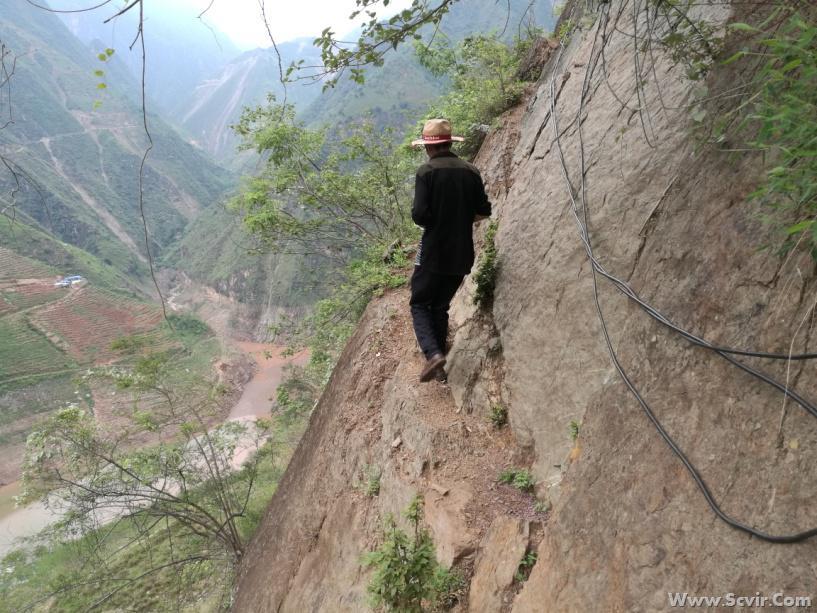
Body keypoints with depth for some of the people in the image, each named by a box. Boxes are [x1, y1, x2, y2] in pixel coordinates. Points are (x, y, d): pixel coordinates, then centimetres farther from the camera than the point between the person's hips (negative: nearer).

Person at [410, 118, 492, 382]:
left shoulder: (427, 171, -11)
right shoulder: (471, 171, 3)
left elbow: (419, 214, -17)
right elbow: (484, 211, 4)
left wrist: (432, 220, 6)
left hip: (434, 251, -5)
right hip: (462, 254, 5)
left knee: (420, 303, 9)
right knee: (440, 306, 20)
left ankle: (433, 353, -11)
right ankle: (439, 351, 22)